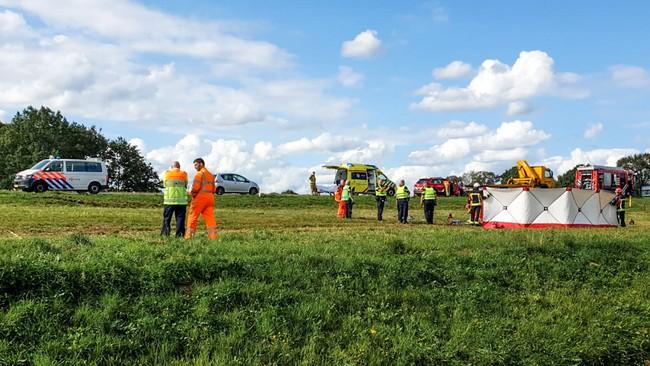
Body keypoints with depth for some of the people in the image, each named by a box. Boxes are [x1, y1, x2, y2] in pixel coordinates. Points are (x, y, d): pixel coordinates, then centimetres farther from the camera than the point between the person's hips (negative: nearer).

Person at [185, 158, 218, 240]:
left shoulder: (200, 173, -6)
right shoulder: (211, 175, 20)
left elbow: (195, 187, -15)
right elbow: (213, 189, 20)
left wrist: (193, 194, 2)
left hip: (200, 197, -7)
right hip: (210, 197, 7)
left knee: (193, 217, 1)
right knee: (210, 217, 2)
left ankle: (188, 236, 3)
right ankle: (213, 236, -5)